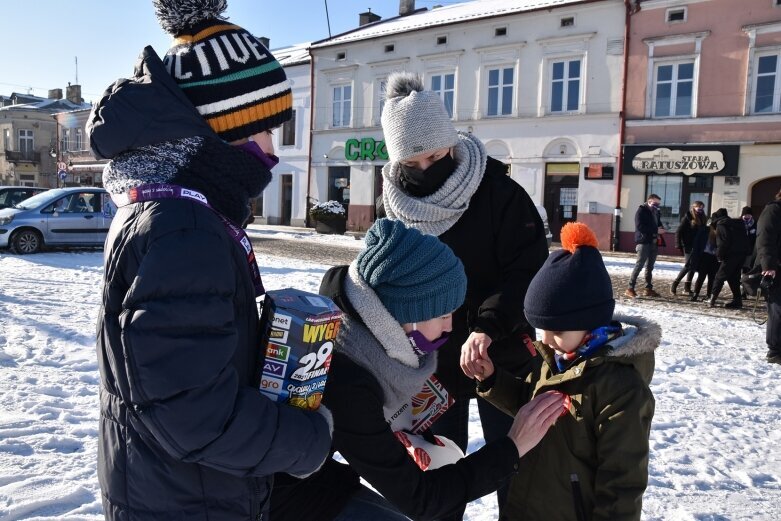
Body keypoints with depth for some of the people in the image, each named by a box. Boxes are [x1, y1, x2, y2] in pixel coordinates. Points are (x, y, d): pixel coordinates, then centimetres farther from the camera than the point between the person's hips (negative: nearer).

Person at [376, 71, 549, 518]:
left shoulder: (499, 192, -15)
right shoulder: (394, 206, -3)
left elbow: (528, 271, -17)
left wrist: (489, 324, -31)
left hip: (501, 359, -2)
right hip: (430, 363, 3)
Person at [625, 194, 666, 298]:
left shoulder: (656, 212, 16)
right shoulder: (641, 210, -5)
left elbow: (658, 223, 27)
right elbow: (640, 226, -15)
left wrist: (661, 229, 2)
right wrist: (656, 230, -18)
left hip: (654, 242, 8)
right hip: (643, 242, -7)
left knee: (650, 266, 10)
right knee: (639, 264, -12)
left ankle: (648, 289, 14)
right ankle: (630, 288, -11)